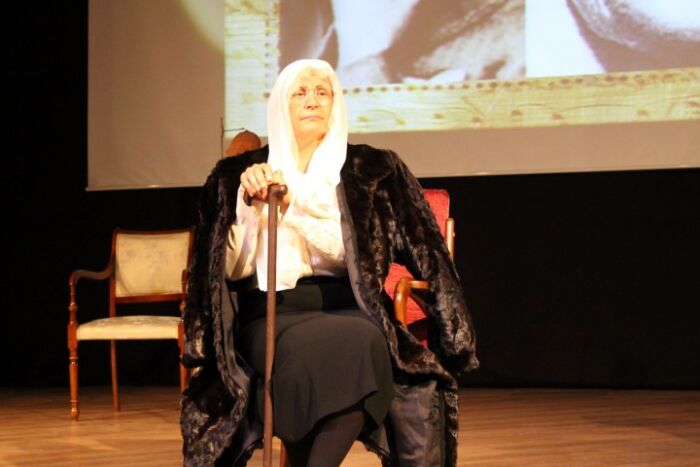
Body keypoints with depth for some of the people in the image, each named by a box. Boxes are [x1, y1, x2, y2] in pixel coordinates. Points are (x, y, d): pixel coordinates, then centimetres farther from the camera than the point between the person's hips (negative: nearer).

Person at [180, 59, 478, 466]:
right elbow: (233, 270, 5)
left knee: (365, 345, -37)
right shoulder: (240, 174, 12)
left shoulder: (371, 170, 10)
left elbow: (353, 251, -5)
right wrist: (250, 203, -10)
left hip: (347, 311, 1)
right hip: (271, 316, -1)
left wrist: (291, 203, -14)